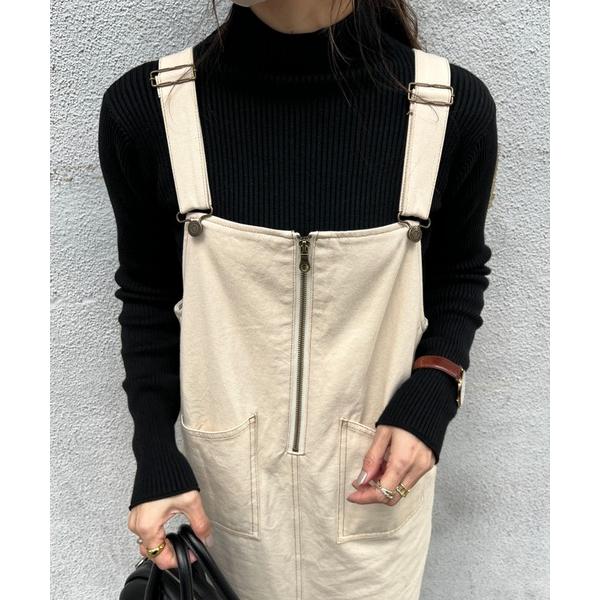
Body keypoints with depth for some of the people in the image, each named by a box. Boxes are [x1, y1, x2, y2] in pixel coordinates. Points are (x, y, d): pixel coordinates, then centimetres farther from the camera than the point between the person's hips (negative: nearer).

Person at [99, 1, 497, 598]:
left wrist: (431, 395, -15)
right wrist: (155, 456, -7)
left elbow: (459, 273, 1)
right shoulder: (144, 107, -15)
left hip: (376, 466, 0)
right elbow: (147, 293, -1)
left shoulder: (453, 106, -16)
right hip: (225, 469, 1)